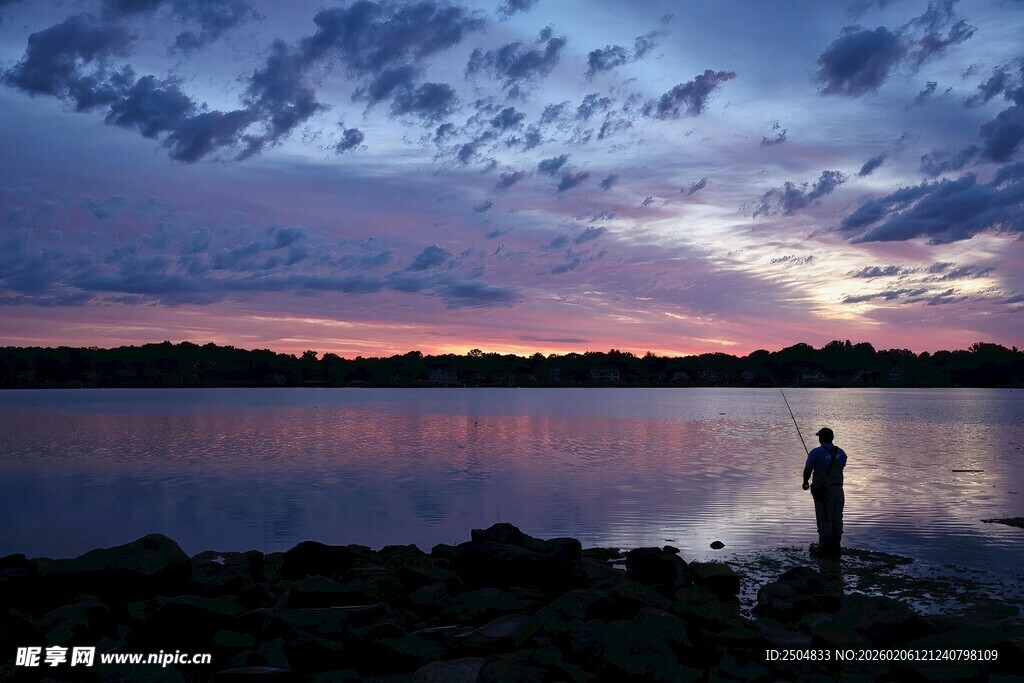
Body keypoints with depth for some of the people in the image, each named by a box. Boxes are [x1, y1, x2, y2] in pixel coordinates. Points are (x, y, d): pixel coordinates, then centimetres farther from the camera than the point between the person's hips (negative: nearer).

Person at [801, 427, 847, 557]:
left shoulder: (816, 453, -12)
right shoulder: (841, 453, 4)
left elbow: (807, 470, -8)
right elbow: (840, 469, 12)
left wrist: (805, 482, 11)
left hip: (822, 491, -5)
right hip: (838, 490, 5)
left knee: (824, 519, 2)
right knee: (837, 519, 11)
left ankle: (825, 549, 7)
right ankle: (835, 548, 19)